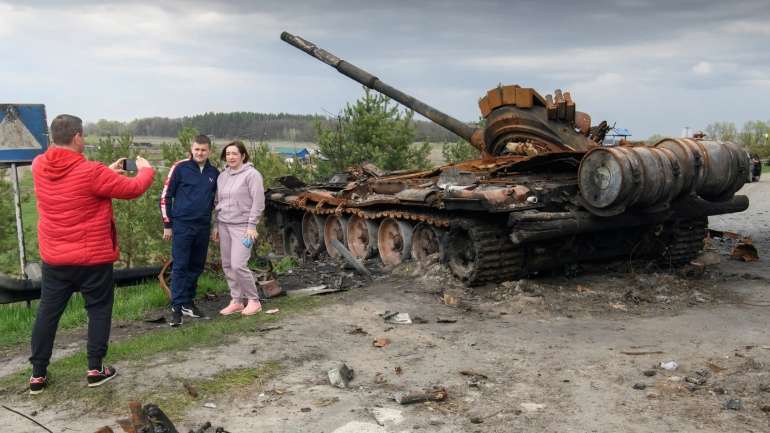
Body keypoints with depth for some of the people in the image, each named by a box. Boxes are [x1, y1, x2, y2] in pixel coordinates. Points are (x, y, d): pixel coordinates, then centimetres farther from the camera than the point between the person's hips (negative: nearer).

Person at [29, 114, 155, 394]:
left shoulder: (39, 166, -2)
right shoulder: (91, 172, -20)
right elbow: (133, 189, -11)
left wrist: (108, 172, 18)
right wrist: (145, 170, 10)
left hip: (53, 258, 5)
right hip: (92, 258, -5)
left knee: (47, 313, 12)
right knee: (99, 310, 11)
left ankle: (38, 374, 17)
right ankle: (95, 369, 14)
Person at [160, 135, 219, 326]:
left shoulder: (214, 173, 8)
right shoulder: (180, 168, -4)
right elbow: (166, 196, -2)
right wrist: (167, 224, -3)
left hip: (203, 227, 5)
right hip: (182, 226, -4)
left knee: (197, 266, 10)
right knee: (180, 266, -5)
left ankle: (188, 303, 22)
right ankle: (177, 307, -3)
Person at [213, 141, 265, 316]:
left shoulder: (251, 174, -8)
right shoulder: (222, 176, 13)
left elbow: (258, 202, -11)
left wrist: (252, 226, -15)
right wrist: (217, 226, 17)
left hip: (242, 226, -7)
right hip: (224, 225, 7)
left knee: (238, 265, -13)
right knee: (227, 265, 7)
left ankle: (253, 300, 2)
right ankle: (236, 301, 17)